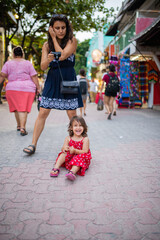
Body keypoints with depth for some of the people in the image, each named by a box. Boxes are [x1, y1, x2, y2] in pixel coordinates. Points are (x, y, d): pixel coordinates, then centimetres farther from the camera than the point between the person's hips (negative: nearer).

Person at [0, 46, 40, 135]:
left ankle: (19, 125, 26)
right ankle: (22, 128, -15)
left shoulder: (8, 63, 8)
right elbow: (34, 77, 0)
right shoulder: (28, 63, 6)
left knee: (17, 108, 15)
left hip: (12, 88, 1)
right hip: (28, 88, -1)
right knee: (24, 109, -4)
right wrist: (38, 88, 3)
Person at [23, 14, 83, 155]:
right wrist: (48, 59, -23)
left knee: (72, 114, 0)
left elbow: (62, 56, -18)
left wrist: (54, 38, -7)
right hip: (52, 81, 2)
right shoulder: (47, 45, 7)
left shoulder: (72, 41, -1)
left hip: (68, 81, -2)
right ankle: (33, 144, 4)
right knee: (43, 112, -2)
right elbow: (43, 66, 0)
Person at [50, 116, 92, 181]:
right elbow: (63, 148, -1)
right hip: (70, 156, 4)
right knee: (64, 153, -21)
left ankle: (72, 172, -57)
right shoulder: (68, 138, -1)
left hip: (81, 157, -4)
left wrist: (74, 150, -31)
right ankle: (56, 167, -27)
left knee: (79, 159, -35)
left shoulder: (85, 139, -11)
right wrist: (64, 148, -28)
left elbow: (85, 151, -16)